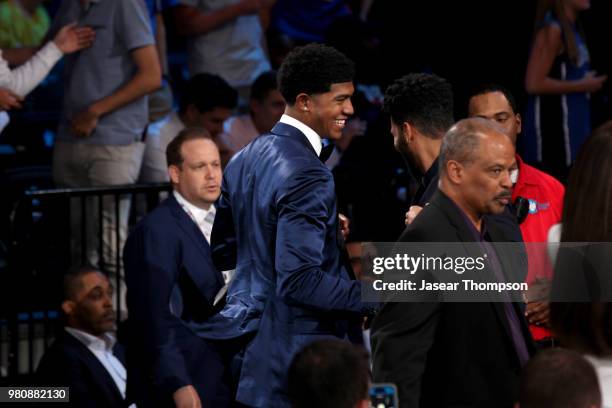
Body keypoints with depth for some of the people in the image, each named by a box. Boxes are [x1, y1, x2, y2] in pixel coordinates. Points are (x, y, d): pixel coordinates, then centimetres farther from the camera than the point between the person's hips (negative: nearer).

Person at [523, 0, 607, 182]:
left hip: (571, 127, 9)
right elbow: (534, 83, -20)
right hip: (552, 127, -9)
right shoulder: (551, 30, -14)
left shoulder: (572, 28, 13)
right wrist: (581, 86, -14)